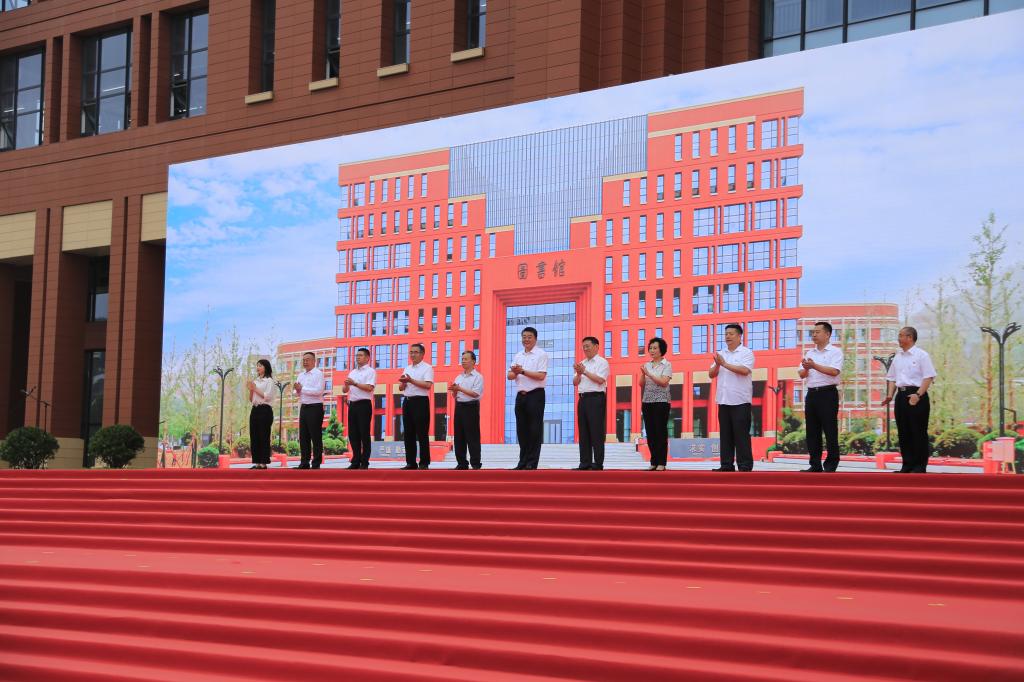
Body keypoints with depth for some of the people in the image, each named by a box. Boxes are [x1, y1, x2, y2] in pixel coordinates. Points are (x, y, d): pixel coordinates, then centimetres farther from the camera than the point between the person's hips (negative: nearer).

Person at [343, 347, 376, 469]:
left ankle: (364, 462, -1)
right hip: (352, 404, 7)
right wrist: (346, 385, -6)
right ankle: (355, 461, 13)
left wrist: (354, 383, -18)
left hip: (364, 405, -7)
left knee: (364, 434, -5)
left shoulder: (370, 371, -2)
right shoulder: (352, 372, 19)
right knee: (353, 434, 6)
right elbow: (344, 390, 16)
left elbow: (369, 388, -15)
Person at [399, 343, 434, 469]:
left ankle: (424, 463, -1)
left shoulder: (427, 368, -4)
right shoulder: (407, 369, 18)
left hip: (420, 401, -7)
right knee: (409, 433, 8)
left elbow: (428, 385, -18)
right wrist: (403, 382, -4)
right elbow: (401, 388, 18)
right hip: (407, 401, 7)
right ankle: (410, 462, 13)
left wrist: (411, 381, -19)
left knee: (421, 433, -5)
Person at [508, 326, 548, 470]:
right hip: (520, 395, 6)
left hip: (535, 395, -6)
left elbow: (541, 376, -15)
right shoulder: (518, 356, 15)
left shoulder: (541, 355, -4)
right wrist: (515, 372, -11)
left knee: (534, 430, -3)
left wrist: (522, 371, -17)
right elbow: (509, 376, 11)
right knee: (522, 429, 8)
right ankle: (523, 462, 14)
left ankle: (532, 463, 1)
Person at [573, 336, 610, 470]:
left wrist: (585, 371, -13)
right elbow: (575, 383, 15)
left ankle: (598, 463, -4)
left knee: (596, 432, -6)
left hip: (596, 398, -7)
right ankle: (585, 463, 9)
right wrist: (579, 374, -4)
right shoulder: (582, 363, 19)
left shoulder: (602, 362, -2)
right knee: (583, 432, 6)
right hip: (583, 398, 7)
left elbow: (600, 380, -15)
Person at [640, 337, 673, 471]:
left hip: (661, 401, -5)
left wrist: (648, 374, -16)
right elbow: (641, 384, 10)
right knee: (650, 433, 5)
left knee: (661, 432, -4)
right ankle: (654, 462, 11)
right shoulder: (647, 365, 12)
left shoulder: (666, 365, -1)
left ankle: (662, 463, -2)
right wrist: (643, 374, -8)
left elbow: (664, 382, -14)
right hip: (647, 401, 5)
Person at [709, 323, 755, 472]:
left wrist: (725, 364, -16)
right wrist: (717, 365, -8)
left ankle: (745, 466, -1)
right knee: (725, 434, 6)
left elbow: (744, 370, -19)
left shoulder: (747, 353, -3)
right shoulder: (721, 354, 15)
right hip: (723, 400, 6)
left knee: (741, 434, -4)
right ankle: (726, 464, 10)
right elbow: (712, 374, 12)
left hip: (740, 400, -6)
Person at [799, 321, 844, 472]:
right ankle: (815, 464, 12)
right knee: (812, 431, 7)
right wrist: (806, 369, -10)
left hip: (828, 394, -6)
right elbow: (801, 374, 12)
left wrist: (814, 366, -19)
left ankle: (831, 464, 1)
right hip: (811, 394, 6)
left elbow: (834, 371, -17)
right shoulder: (810, 353, 16)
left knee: (830, 430, -4)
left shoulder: (835, 352, -2)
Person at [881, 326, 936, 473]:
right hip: (901, 395, 7)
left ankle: (920, 465, 3)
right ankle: (907, 464, 14)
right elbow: (892, 378, 18)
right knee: (903, 432, 7)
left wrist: (918, 395, -21)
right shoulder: (897, 357, 14)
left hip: (916, 396, -7)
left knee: (918, 432, -2)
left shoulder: (921, 355, -5)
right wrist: (890, 395, 3)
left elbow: (928, 377, -11)